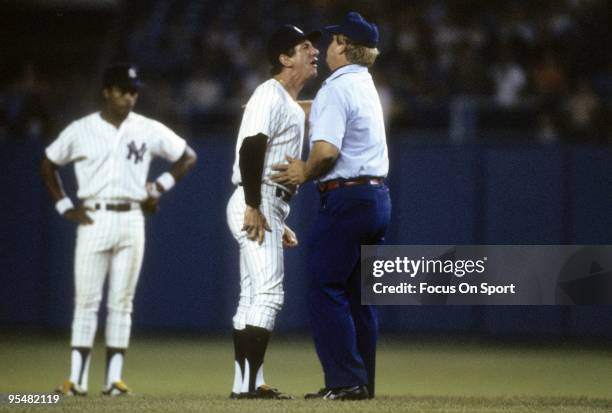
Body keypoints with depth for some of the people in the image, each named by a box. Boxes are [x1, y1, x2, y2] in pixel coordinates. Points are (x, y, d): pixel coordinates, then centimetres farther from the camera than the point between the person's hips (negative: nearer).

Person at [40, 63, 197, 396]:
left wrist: (161, 186, 4)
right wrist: (64, 207, 5)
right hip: (93, 220, -1)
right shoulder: (80, 131, 2)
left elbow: (187, 157, 15)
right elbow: (48, 165, 13)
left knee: (122, 303, 3)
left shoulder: (150, 131, 4)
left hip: (131, 221, 1)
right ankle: (77, 379, -4)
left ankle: (114, 378, 5)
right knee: (86, 300, -4)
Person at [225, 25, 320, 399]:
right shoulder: (271, 94, -10)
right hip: (256, 205, -10)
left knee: (254, 299, 10)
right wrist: (253, 207, -26)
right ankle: (248, 383, -18)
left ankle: (248, 383, 12)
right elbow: (250, 148, -21)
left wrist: (281, 223, 22)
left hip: (268, 210, 10)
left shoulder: (290, 103, 20)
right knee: (269, 294, -15)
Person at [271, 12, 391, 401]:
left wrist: (305, 173, -3)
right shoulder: (366, 87, 17)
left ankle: (345, 381, -10)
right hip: (378, 196, 9)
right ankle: (362, 382, 12)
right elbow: (321, 110, 31)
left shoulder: (336, 88, -12)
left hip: (346, 197, -9)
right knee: (359, 295, 12)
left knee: (327, 290, -5)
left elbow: (326, 150, -21)